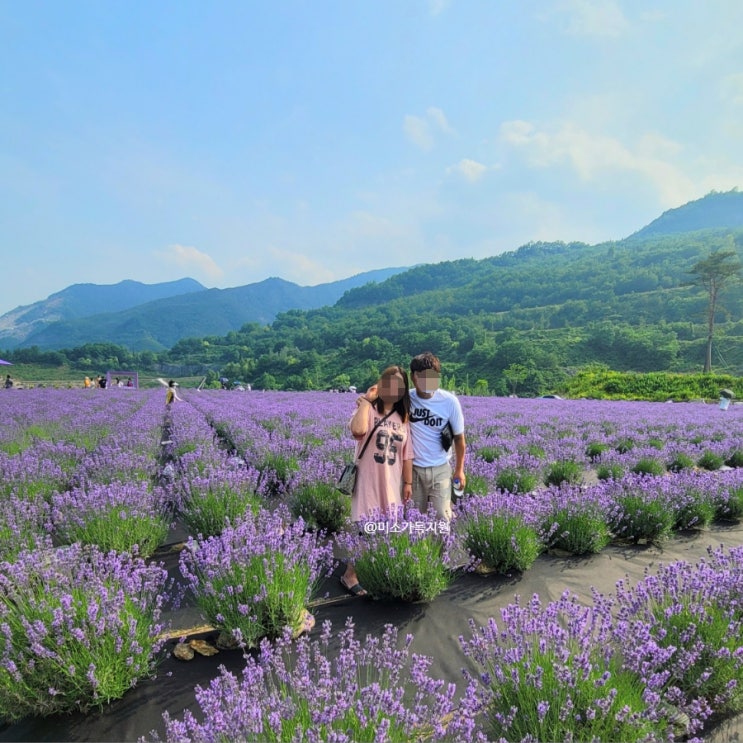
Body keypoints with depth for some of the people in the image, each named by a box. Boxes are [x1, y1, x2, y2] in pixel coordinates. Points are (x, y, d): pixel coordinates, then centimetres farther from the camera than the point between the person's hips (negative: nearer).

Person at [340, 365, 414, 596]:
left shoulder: (403, 417, 7)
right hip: (367, 480, -5)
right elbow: (358, 431, -32)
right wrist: (366, 400, -23)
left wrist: (408, 482, 8)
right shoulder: (369, 410, -9)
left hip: (392, 482, 5)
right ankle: (349, 575, 16)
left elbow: (406, 454, 10)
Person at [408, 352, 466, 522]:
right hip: (413, 468, 1)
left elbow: (459, 438, 0)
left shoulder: (450, 402, -13)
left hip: (440, 469, -1)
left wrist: (459, 470, 6)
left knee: (442, 516, -1)